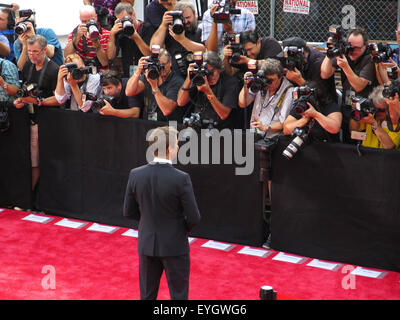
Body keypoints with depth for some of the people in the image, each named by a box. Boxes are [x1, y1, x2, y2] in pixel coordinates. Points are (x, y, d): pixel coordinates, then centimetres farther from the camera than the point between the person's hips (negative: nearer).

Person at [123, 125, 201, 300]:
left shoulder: (135, 175, -9)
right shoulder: (181, 179, -21)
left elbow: (128, 212, 1)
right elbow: (194, 218, -15)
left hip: (147, 245, 4)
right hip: (174, 246, -4)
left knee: (147, 295, 16)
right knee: (178, 294, 10)